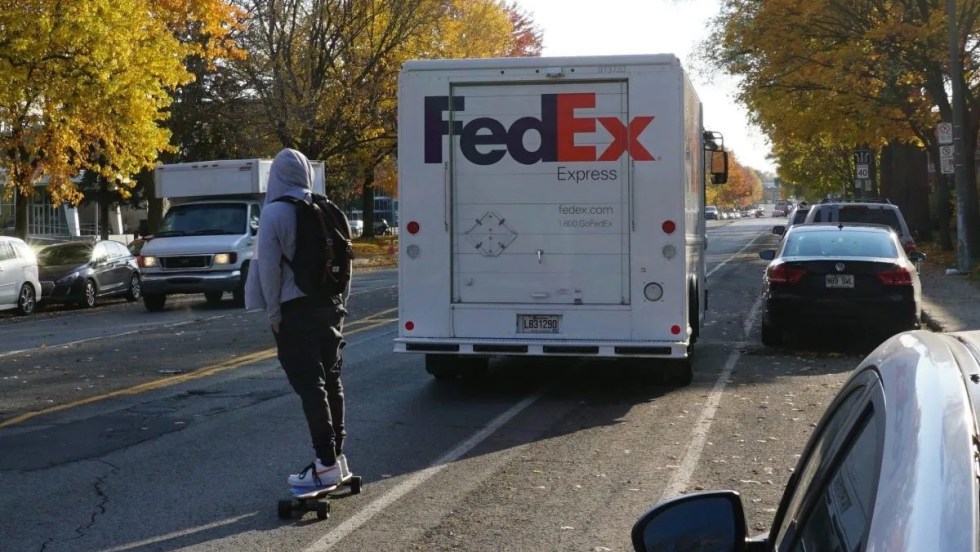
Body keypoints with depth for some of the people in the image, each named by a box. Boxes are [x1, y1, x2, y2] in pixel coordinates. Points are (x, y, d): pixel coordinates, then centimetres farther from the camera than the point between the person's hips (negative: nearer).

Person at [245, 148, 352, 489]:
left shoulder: (274, 213, -9)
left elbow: (268, 266, -12)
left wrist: (273, 312, -5)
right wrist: (340, 304, 17)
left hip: (295, 310, -6)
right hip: (329, 306, 6)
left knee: (309, 386, -4)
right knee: (330, 381, 13)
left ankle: (326, 465, -5)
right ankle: (337, 457, 19)